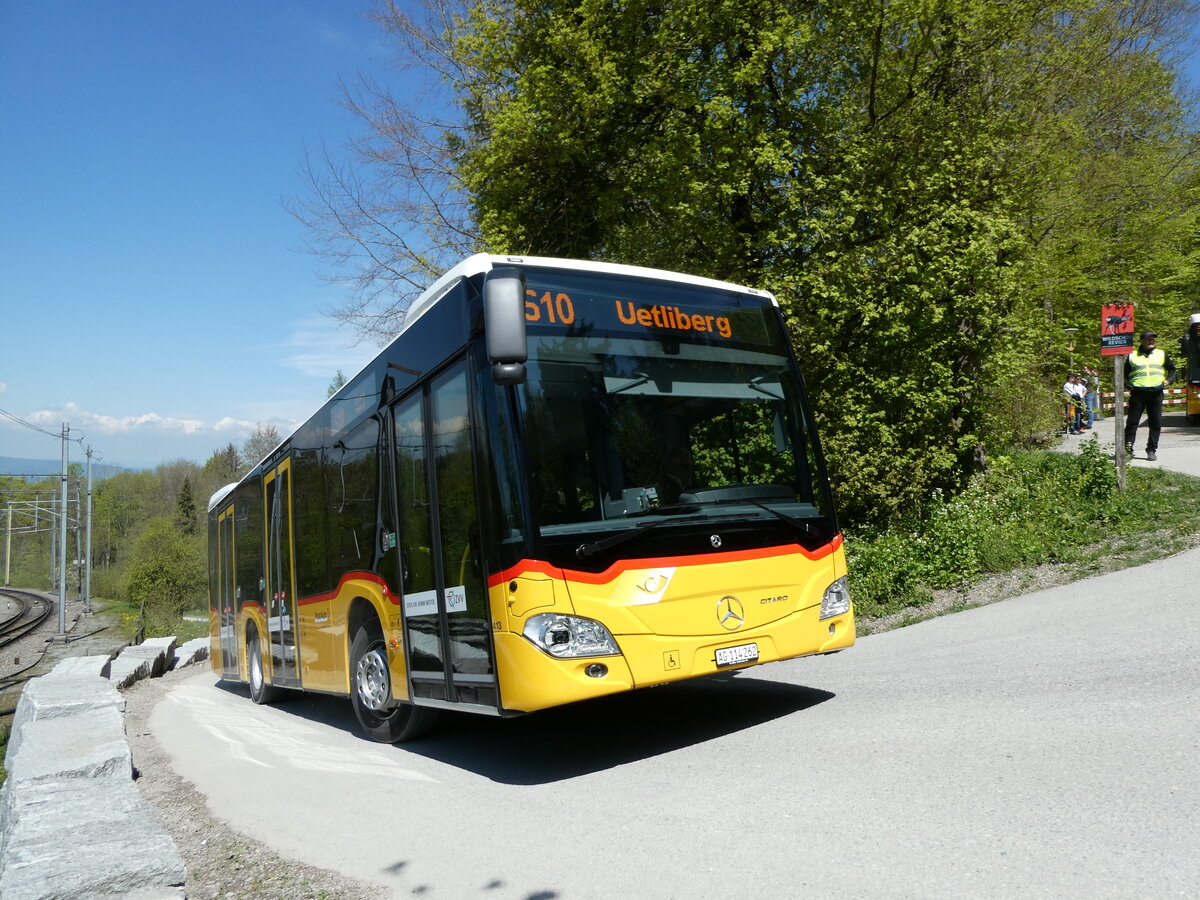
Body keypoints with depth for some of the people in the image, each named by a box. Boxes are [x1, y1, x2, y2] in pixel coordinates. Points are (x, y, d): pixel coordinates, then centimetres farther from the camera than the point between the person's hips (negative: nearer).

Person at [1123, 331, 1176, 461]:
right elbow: (1124, 373, 12)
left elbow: (1172, 369, 23)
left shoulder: (1162, 354, 15)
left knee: (1156, 423, 1)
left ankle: (1151, 450, 9)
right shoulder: (1132, 355, 9)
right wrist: (1128, 385, -4)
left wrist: (1168, 380, 4)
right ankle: (1128, 449, 2)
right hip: (1137, 392, -2)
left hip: (1156, 392, 2)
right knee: (1132, 421, -4)